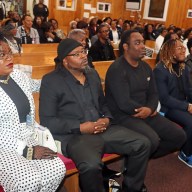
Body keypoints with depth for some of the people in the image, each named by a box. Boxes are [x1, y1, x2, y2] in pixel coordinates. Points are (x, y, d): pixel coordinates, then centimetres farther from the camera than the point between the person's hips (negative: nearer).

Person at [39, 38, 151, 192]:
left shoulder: (92, 74, 15)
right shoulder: (51, 81, -5)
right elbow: (47, 121, -9)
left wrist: (107, 119, -2)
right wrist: (80, 127, -16)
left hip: (103, 130, 7)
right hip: (74, 135, -6)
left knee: (143, 144, -4)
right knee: (91, 165, -36)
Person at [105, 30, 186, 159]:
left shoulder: (146, 67, 11)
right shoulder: (117, 69, -16)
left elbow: (153, 94, 10)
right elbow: (124, 103, -23)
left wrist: (149, 109, -13)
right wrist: (147, 111, -9)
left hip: (147, 113, 8)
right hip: (123, 116, -8)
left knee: (179, 136, 2)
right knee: (152, 140, -32)